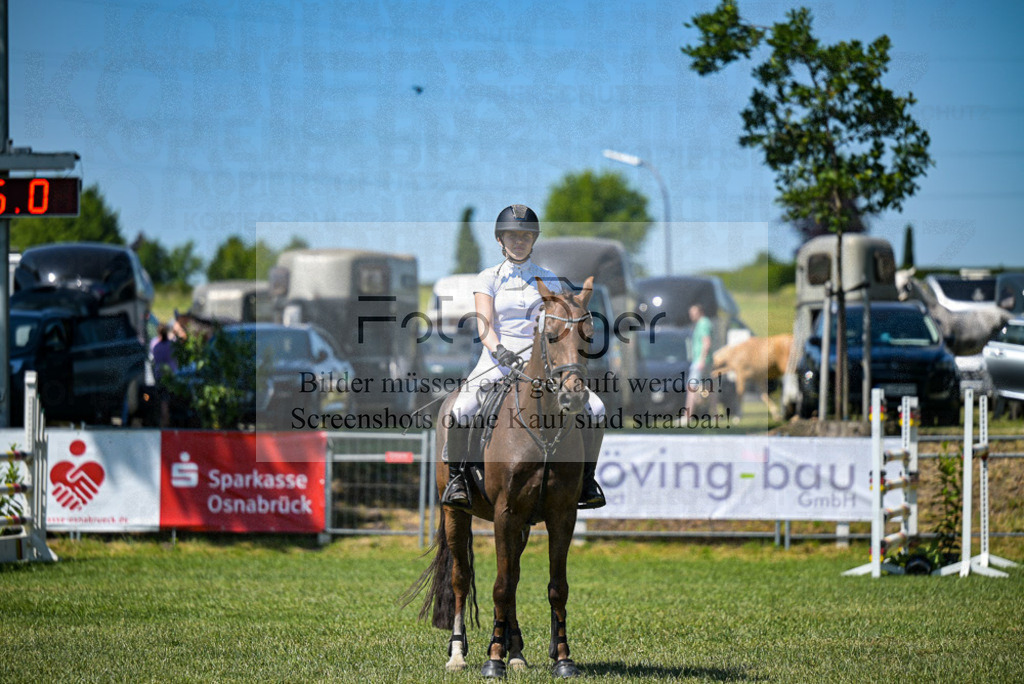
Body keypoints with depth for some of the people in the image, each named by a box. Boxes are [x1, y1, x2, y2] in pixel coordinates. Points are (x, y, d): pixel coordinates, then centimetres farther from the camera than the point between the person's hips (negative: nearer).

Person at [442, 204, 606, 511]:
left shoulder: (549, 280, 14)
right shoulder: (489, 278, 8)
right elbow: (484, 325, -5)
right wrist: (498, 349, -26)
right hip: (498, 359, -2)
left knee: (594, 408, -18)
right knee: (461, 410, -32)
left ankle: (587, 479, 0)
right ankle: (455, 477, -11)